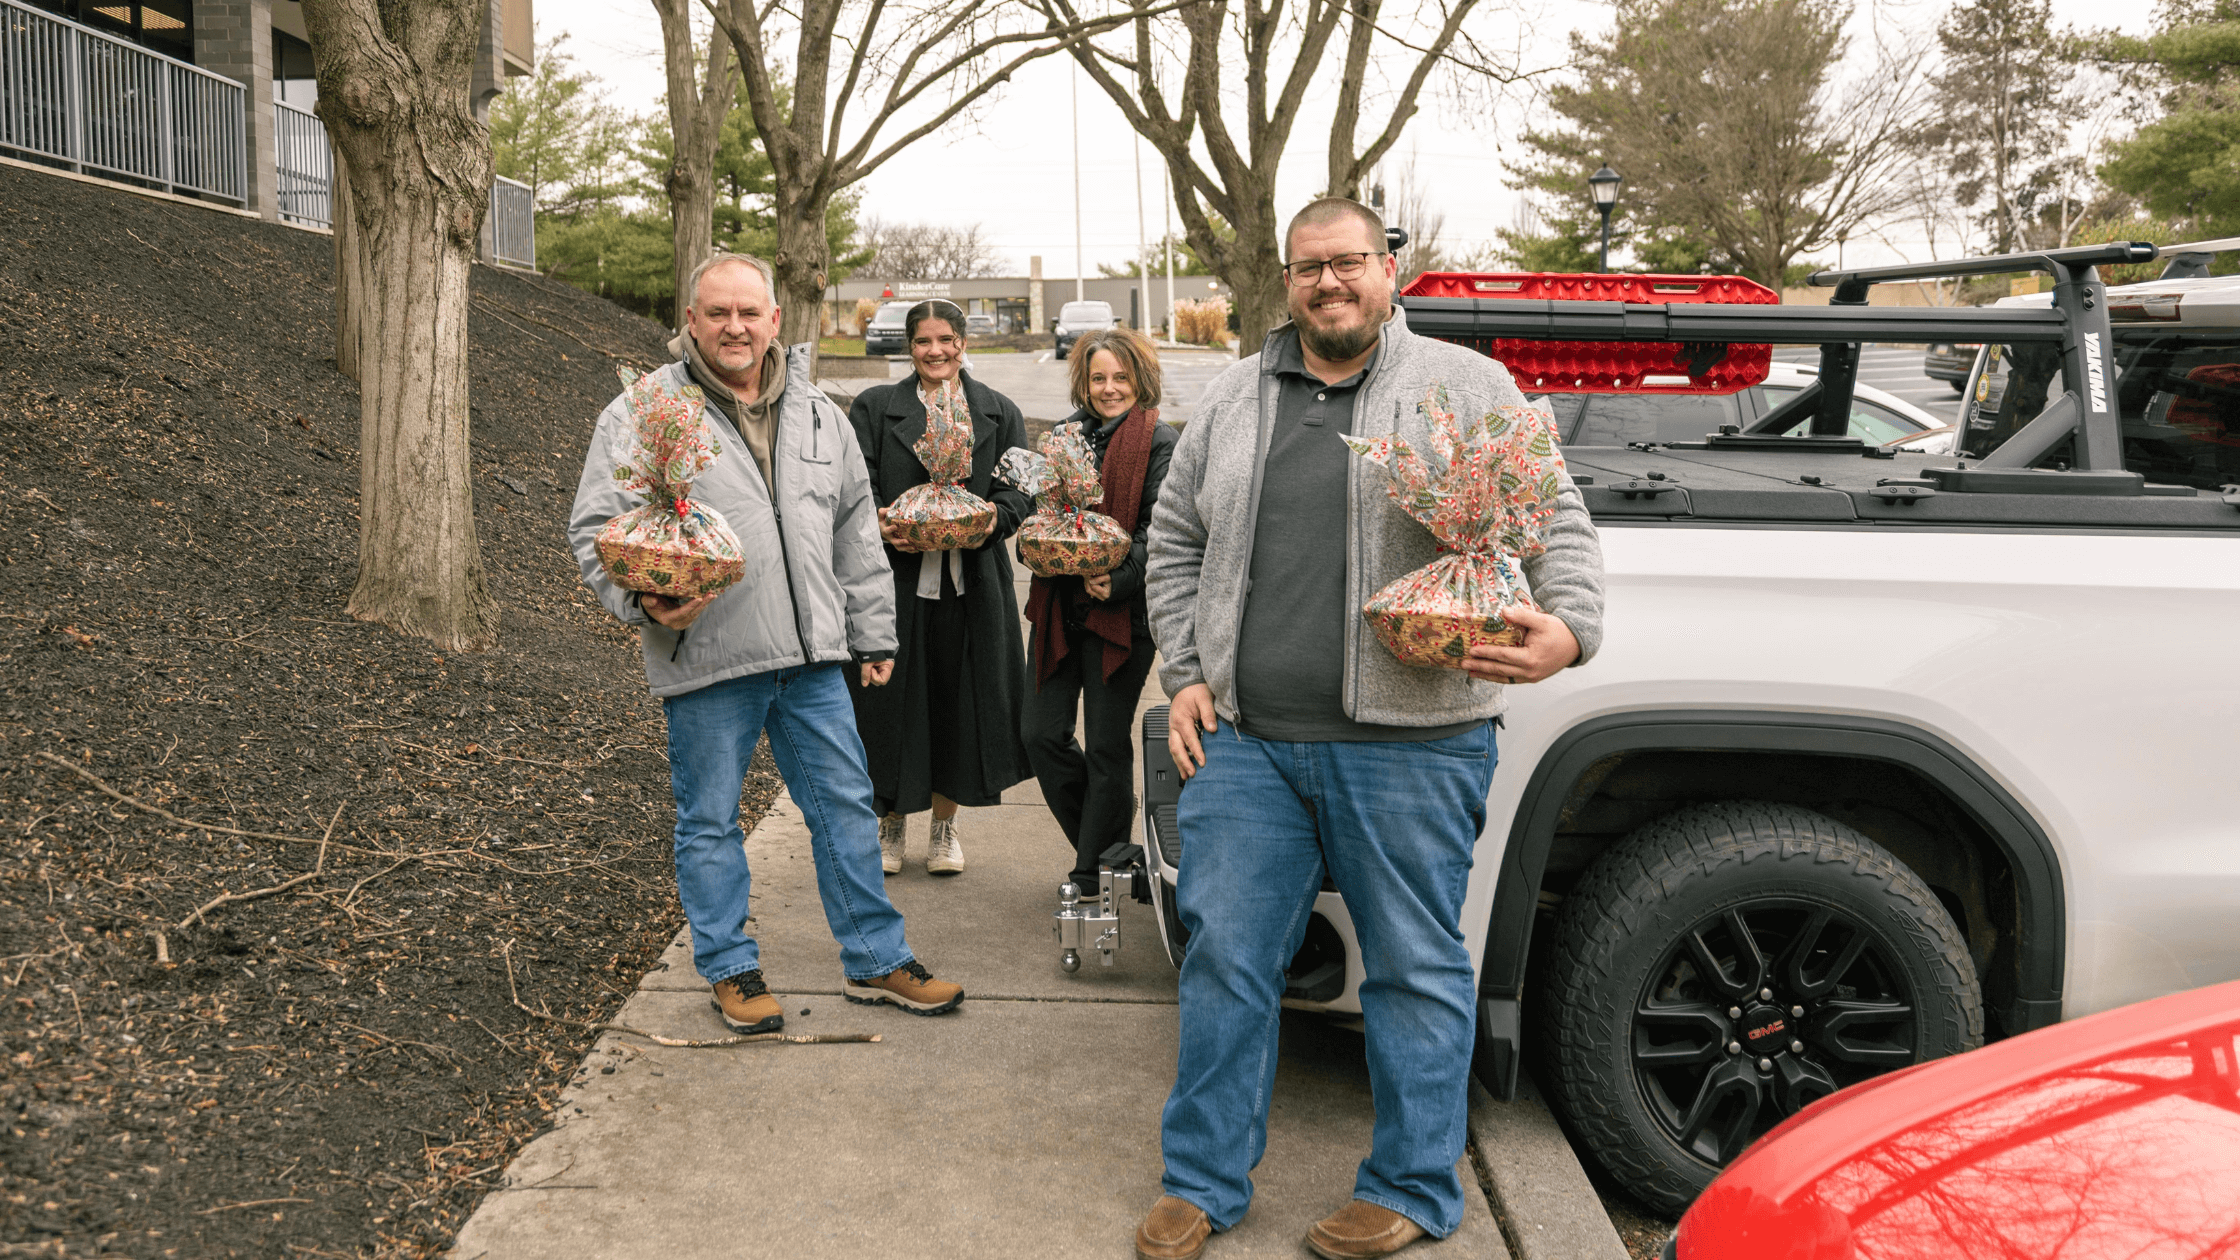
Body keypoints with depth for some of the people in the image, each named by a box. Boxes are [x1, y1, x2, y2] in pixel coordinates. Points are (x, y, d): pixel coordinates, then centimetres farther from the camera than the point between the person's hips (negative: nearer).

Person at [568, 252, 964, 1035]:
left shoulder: (818, 416, 13)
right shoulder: (642, 415, -3)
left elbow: (857, 535, 18)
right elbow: (594, 530, -3)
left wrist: (872, 634, 17)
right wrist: (645, 604, -19)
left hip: (812, 656, 4)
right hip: (707, 660, -4)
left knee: (845, 805, 9)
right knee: (710, 821, 8)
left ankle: (875, 961, 22)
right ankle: (731, 970, 24)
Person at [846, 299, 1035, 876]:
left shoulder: (998, 412, 11)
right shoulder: (874, 407, 7)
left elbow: (1020, 488, 5)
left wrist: (991, 518, -15)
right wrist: (878, 525, -19)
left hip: (971, 582, 1)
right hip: (897, 581, -1)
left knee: (959, 699, 5)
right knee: (894, 699, 3)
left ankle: (945, 824, 22)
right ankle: (890, 822, 21)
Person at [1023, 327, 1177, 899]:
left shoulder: (1159, 442, -3)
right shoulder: (1066, 435, 14)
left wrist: (1118, 581, -23)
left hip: (1122, 611, -5)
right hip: (1059, 608, 5)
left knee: (1107, 746, 1)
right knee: (1043, 735, 3)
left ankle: (1094, 872, 15)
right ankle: (1104, 839, 24)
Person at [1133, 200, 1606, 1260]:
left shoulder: (1466, 386, 4)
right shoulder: (1232, 401, 14)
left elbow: (1558, 521, 1)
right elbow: (1174, 544, 20)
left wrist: (1567, 628, -17)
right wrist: (1186, 676, 10)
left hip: (1406, 746, -3)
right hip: (1244, 739, 4)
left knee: (1415, 971, 6)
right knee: (1224, 958, 7)